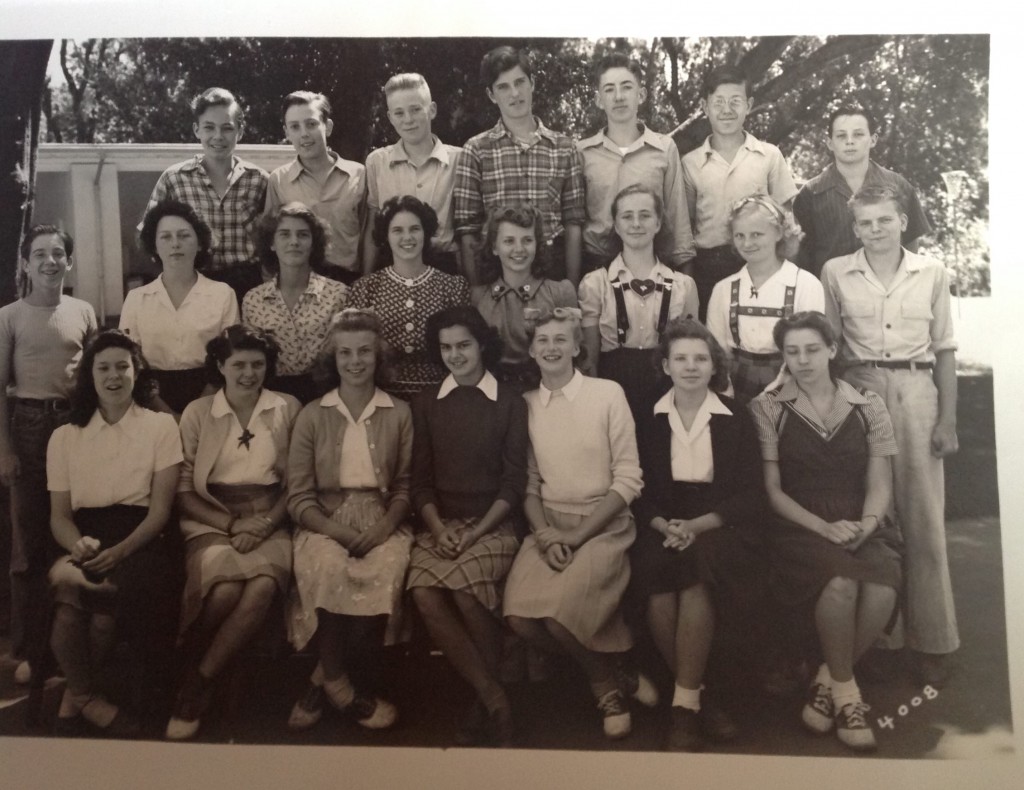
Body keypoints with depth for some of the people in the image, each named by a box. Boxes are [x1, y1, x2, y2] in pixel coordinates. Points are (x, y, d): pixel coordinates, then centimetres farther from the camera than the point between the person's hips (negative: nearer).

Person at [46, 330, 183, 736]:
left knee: (110, 593, -33)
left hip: (138, 542, -2)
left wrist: (120, 551, -19)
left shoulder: (161, 426, 7)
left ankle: (73, 697, -7)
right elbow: (59, 514, 10)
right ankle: (87, 698, -11)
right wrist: (78, 545, -14)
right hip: (84, 540, 2)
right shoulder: (64, 436, 16)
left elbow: (160, 509, -1)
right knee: (63, 583, -32)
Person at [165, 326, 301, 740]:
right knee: (225, 590, -32)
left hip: (269, 522, 1)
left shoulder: (288, 409, 8)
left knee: (263, 587, -32)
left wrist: (264, 525, -8)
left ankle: (199, 682, -15)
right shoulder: (197, 412, 7)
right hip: (211, 521, -1)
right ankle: (188, 671, -3)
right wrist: (231, 524, -9)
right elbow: (183, 489, 4)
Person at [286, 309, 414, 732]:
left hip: (382, 523, 1)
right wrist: (339, 531, -14)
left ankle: (323, 682, -16)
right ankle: (341, 683, -14)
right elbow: (299, 498, 2)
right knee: (329, 570, -34)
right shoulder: (312, 415, 7)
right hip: (324, 523, 0)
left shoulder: (400, 414, 9)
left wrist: (382, 529, -12)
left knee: (385, 573, -32)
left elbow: (405, 487, 7)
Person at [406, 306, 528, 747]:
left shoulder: (510, 403, 4)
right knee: (424, 593, -27)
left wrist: (476, 533, -12)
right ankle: (494, 700, -16)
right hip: (439, 525, 3)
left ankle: (481, 711, -11)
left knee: (466, 588, -31)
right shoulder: (426, 403, 12)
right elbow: (421, 479, 10)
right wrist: (437, 528, -7)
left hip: (493, 525, -2)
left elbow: (514, 482, 0)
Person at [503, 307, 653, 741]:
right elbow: (528, 481, 9)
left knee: (561, 612, -27)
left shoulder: (608, 394, -3)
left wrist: (578, 536, -12)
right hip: (547, 526, 4)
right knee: (520, 614, -20)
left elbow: (628, 479, -6)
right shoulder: (525, 405, 7)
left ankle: (607, 682, 6)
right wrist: (544, 533, -10)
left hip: (604, 524, -4)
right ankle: (616, 677, 3)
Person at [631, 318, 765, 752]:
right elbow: (641, 491, 8)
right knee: (656, 584, -30)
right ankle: (700, 697, -14)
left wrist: (696, 526, -14)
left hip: (721, 526, -1)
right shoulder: (648, 419, 10)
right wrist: (664, 526, -13)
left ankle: (685, 704, -22)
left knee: (697, 577, -33)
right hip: (663, 528, 1)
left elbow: (750, 496, 0)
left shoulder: (737, 418, 6)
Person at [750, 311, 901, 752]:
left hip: (861, 528, 3)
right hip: (798, 528, -2)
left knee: (883, 590, -29)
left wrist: (866, 525, -13)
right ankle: (845, 691, -8)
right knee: (841, 583, -33)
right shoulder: (767, 408, 3)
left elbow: (880, 483, 8)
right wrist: (824, 528, -12)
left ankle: (826, 681, -6)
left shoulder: (867, 406, 11)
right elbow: (771, 489, -1)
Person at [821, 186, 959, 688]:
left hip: (916, 392, 0)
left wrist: (948, 419, 2)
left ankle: (931, 639, 12)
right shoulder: (835, 273, 5)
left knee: (924, 517, 0)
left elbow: (944, 349, 7)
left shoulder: (931, 273, 7)